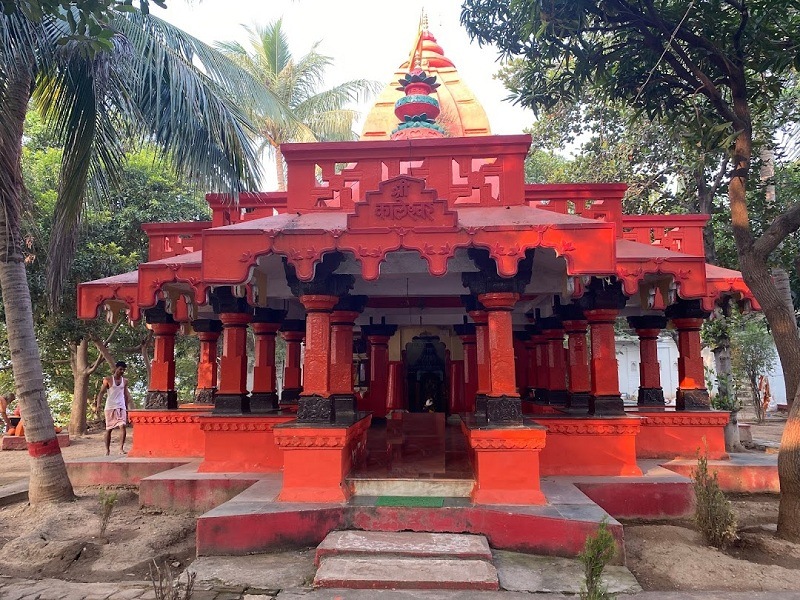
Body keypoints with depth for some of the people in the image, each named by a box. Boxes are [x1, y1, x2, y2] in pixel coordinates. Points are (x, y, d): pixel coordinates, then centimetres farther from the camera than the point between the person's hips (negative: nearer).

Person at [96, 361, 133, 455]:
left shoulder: (124, 381, 10)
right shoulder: (108, 380, 0)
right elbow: (101, 393, -4)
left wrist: (127, 408, 13)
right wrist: (98, 405, -15)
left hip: (121, 407, 2)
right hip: (110, 407, -2)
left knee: (123, 426, -14)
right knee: (109, 429, 5)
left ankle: (121, 448, -11)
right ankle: (107, 450, 15)